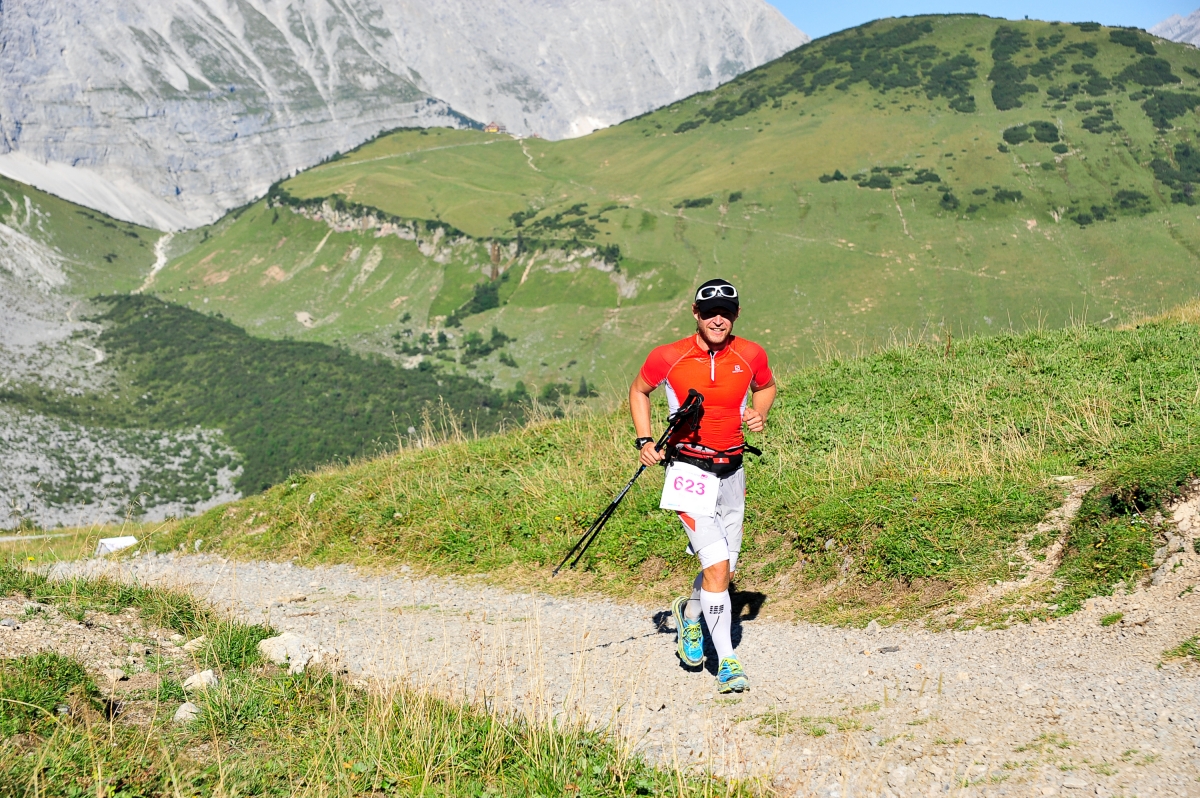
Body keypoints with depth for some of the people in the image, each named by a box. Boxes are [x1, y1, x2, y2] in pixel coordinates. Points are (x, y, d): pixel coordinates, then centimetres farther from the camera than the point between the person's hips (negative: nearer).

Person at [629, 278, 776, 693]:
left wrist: (759, 414, 0)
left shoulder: (750, 355, -2)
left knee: (726, 565, 13)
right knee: (717, 565, -15)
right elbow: (639, 391, 9)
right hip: (688, 470, -4)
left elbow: (766, 386, 20)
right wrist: (644, 441, 0)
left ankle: (689, 611, 46)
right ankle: (726, 661, -5)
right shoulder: (668, 358, -9)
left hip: (731, 471, 4)